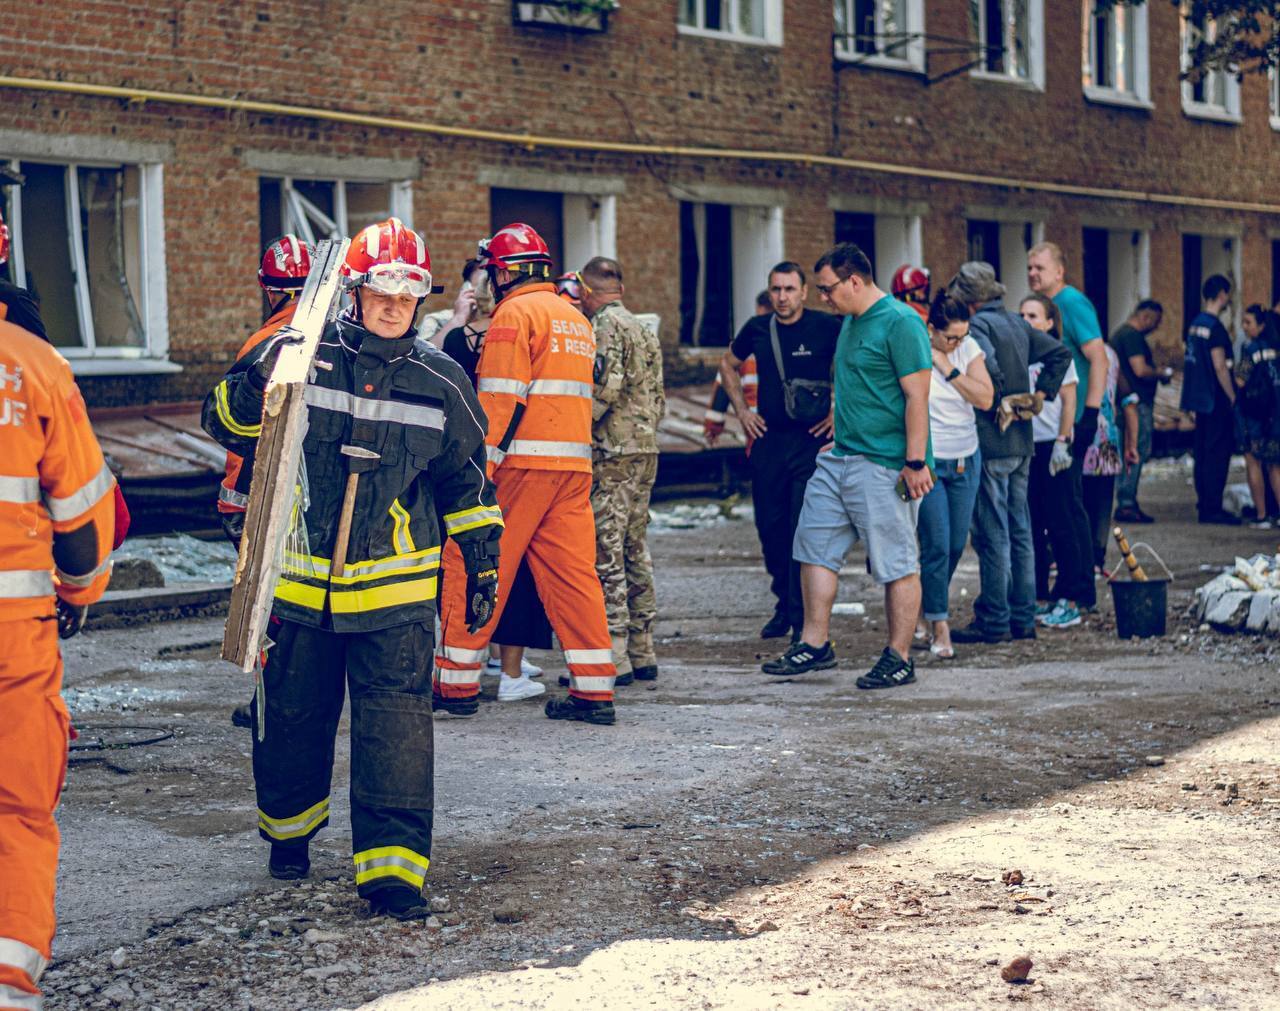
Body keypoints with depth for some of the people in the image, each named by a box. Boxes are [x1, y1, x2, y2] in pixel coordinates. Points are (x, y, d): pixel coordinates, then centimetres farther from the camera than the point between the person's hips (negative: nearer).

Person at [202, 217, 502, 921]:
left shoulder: (440, 381, 3)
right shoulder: (303, 355, -4)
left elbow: (464, 479, 14)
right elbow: (228, 427, -1)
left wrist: (482, 563, 13)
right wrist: (256, 384, -21)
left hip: (395, 587, 0)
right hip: (298, 578, 0)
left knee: (396, 723, -9)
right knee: (292, 714, 14)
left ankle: (392, 867, -4)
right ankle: (289, 829, 40)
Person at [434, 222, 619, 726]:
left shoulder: (515, 312, -6)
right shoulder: (576, 317, 19)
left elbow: (501, 398, -14)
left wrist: (482, 466, -16)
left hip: (522, 462, -7)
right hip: (575, 463, 7)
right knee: (573, 574, 6)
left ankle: (456, 681, 5)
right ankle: (595, 690, 3)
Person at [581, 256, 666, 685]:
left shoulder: (604, 325, -8)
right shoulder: (645, 330, 18)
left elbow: (606, 387, -20)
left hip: (611, 454, -9)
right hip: (646, 450, 9)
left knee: (605, 554, -8)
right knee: (636, 551, 12)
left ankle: (613, 658, -9)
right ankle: (642, 653, 15)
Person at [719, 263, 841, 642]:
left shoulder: (827, 327, -6)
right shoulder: (757, 329, 6)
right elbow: (728, 365, 24)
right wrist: (742, 409, 14)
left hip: (811, 440, -4)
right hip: (768, 440, 4)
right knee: (770, 527, 9)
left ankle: (803, 621, -4)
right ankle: (784, 602, 26)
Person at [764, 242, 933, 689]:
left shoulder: (900, 323, -13)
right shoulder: (851, 323, 15)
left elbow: (917, 397, -17)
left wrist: (915, 462, -21)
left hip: (884, 465, -10)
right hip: (839, 459, 10)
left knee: (897, 563, -1)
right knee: (815, 547, 10)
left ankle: (899, 658, 6)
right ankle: (815, 644, 17)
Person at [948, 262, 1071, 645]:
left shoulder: (979, 323, -11)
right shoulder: (1017, 323, 13)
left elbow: (987, 365, -29)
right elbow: (1059, 353, 17)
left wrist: (1000, 404, -15)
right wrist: (1039, 395, 11)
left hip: (992, 441, -8)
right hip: (1022, 442, 8)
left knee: (992, 535, -4)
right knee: (1020, 531, 12)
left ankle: (993, 621, -2)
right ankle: (1024, 618, 16)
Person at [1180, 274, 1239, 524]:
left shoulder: (1195, 324, 12)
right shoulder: (1215, 326, -15)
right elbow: (1220, 366, -19)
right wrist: (1233, 397, -14)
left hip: (1199, 398, 9)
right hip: (1216, 400, -9)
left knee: (1203, 453, 12)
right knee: (1218, 454, -7)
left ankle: (1205, 506, 16)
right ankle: (1213, 509, -8)